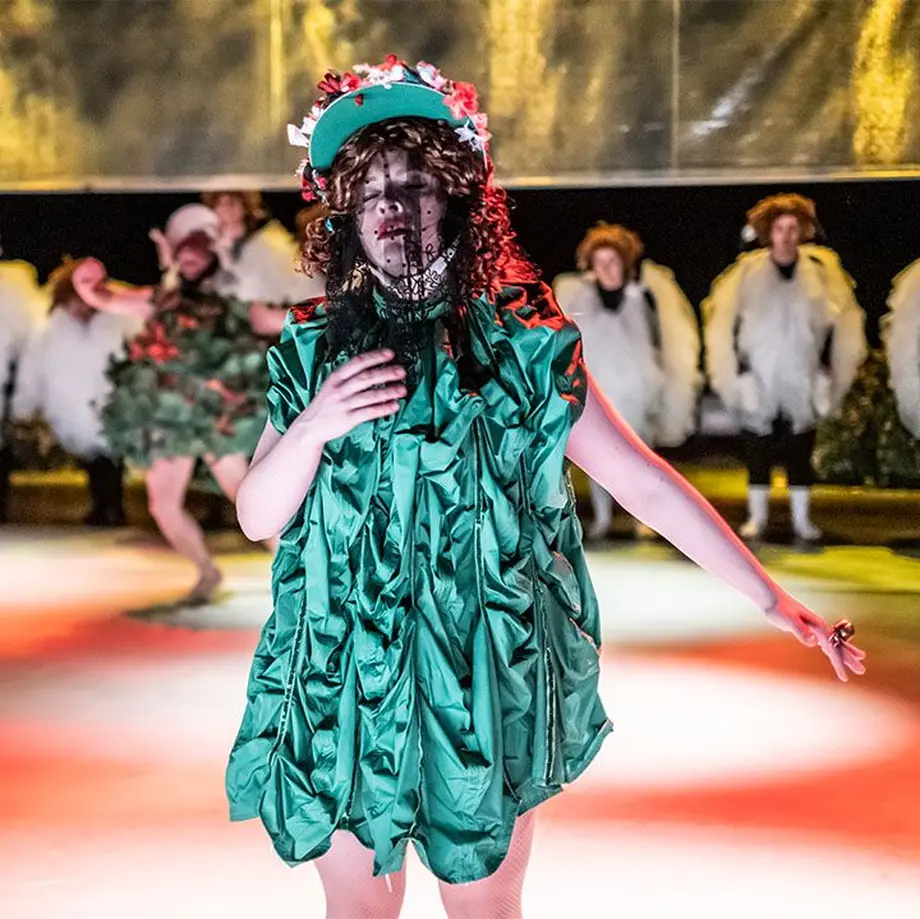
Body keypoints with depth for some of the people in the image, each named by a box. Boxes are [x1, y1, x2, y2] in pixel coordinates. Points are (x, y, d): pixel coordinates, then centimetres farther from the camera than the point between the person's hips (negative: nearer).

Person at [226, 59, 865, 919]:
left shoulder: (523, 344, -6)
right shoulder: (314, 348, 1)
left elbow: (644, 482, -5)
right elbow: (257, 517, 2)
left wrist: (771, 598, -7)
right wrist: (312, 429, -18)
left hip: (484, 685, -2)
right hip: (341, 683, 2)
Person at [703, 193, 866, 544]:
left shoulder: (821, 269, 0)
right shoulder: (747, 270, -4)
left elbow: (834, 323, 7)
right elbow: (727, 324, 1)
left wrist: (827, 370, 4)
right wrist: (738, 369, -2)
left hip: (803, 382, 1)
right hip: (759, 382, -1)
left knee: (800, 453, 6)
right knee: (758, 453, 5)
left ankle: (802, 519, 15)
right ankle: (757, 518, 16)